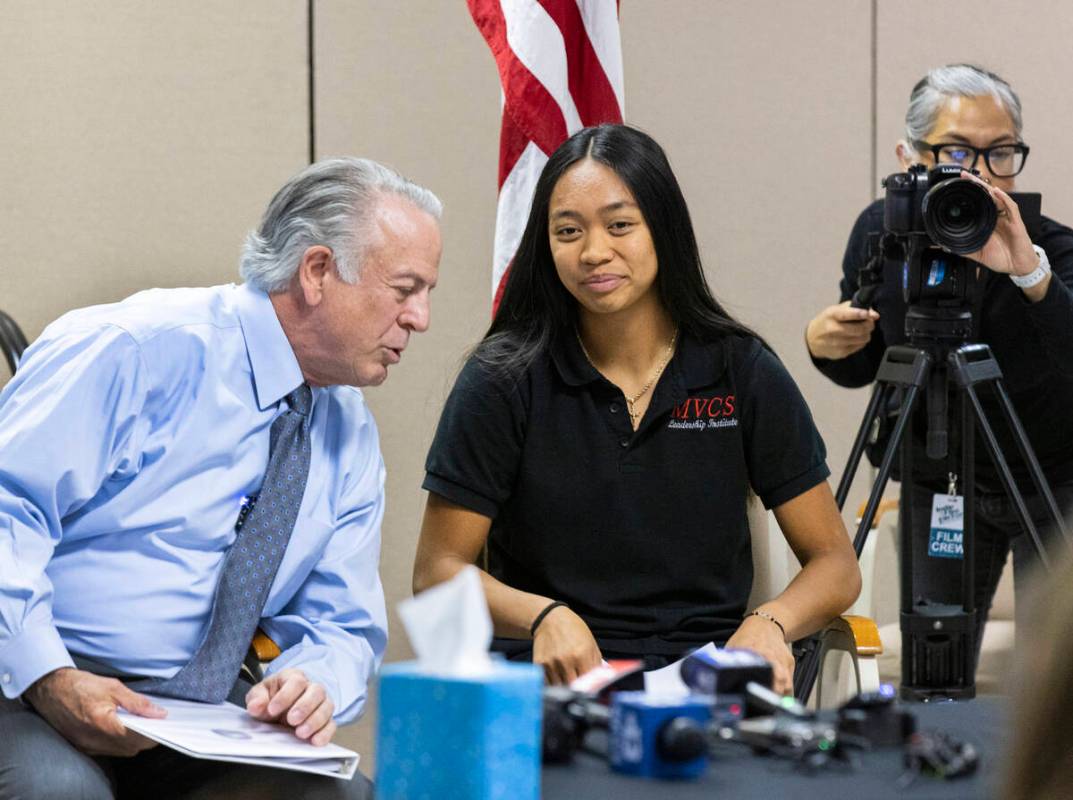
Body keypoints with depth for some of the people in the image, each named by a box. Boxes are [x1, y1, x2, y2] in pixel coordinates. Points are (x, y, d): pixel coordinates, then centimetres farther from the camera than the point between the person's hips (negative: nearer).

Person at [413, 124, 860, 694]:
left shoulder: (741, 371, 6)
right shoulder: (503, 379, 1)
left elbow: (835, 565, 8)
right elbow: (437, 571, 2)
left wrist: (769, 623, -14)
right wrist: (543, 616, -18)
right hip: (548, 677, -1)